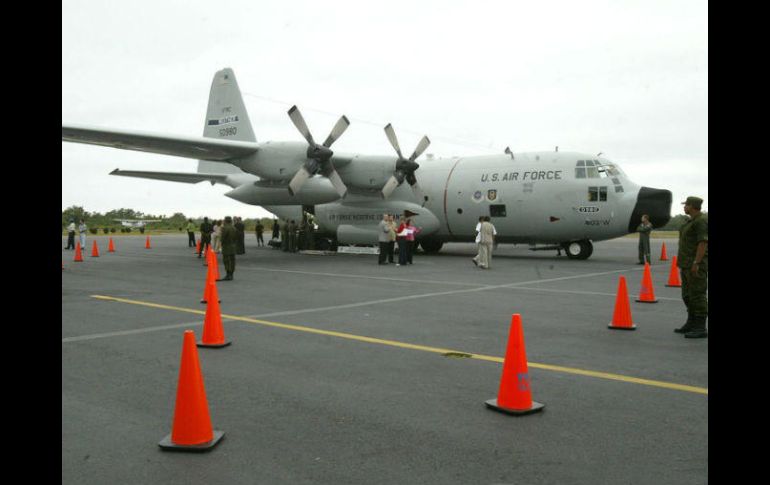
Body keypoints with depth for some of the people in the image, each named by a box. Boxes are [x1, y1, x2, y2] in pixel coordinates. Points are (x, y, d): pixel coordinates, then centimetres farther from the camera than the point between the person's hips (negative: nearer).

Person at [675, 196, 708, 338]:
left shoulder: (701, 221, -14)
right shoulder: (691, 221, 17)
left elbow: (703, 243, -21)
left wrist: (696, 263, -25)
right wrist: (682, 263, 21)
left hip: (696, 265, -10)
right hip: (687, 264, 10)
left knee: (697, 294, -8)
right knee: (688, 295, 14)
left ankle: (700, 328, -5)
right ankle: (691, 323, 24)